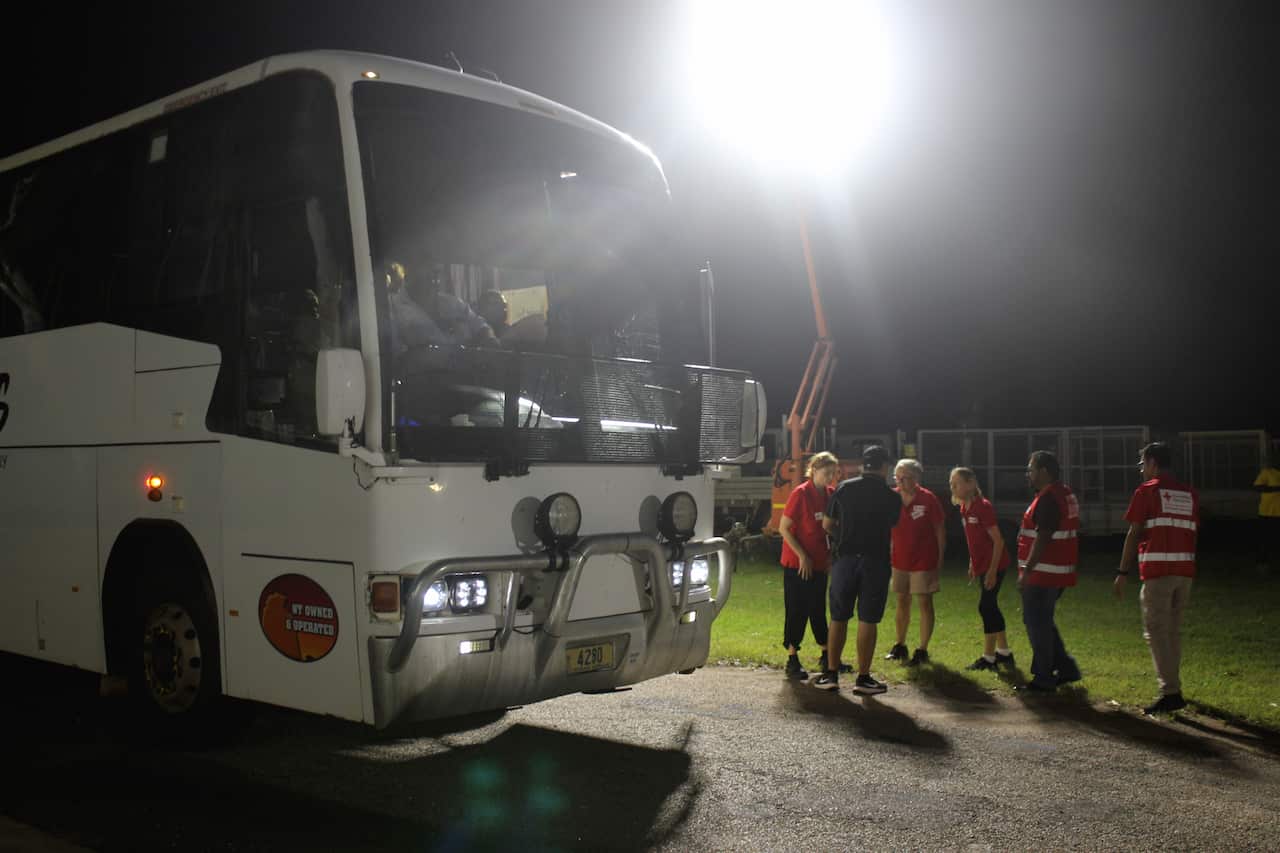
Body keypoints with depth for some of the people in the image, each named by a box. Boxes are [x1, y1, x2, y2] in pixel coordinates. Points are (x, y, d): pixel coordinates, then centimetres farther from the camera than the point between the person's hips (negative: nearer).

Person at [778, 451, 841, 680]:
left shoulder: (831, 494, 4)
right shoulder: (801, 493, -13)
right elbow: (784, 528, -13)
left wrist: (830, 554, 4)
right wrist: (802, 556, -14)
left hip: (819, 564, 5)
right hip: (797, 564, -5)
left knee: (818, 609, 14)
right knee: (797, 610, 0)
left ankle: (827, 654, 25)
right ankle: (792, 660, 7)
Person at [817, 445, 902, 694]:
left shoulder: (844, 488, 2)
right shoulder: (891, 497, -1)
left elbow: (827, 524, 7)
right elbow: (891, 527, 11)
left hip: (846, 558, 1)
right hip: (876, 561, -1)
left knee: (839, 618, 9)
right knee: (867, 620, 3)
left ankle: (831, 674, 12)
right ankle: (863, 678, 5)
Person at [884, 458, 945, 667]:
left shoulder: (928, 499, -11)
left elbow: (940, 530, -6)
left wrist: (940, 559, -7)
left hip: (924, 561, -4)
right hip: (900, 561, 4)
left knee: (925, 603, 1)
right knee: (902, 602, 13)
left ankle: (922, 650, 8)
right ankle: (900, 646, 26)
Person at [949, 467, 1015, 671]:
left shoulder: (983, 507, -19)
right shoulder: (964, 508, 6)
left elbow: (998, 541, -19)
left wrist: (993, 570, -21)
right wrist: (972, 564, 18)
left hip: (994, 564, -9)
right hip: (982, 565, 9)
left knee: (986, 607, -7)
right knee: (991, 607, 15)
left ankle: (988, 658, 0)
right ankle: (1004, 653, 27)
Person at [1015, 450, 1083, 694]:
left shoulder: (1048, 499, -18)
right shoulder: (1064, 494, 15)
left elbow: (1042, 539, -23)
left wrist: (1027, 571, -21)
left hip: (1042, 573, -10)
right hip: (1057, 573, 10)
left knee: (1037, 623, -2)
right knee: (1042, 622, 19)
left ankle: (1043, 679, 3)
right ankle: (1065, 668, 22)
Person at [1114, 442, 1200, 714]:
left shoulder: (1147, 491, -4)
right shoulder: (1189, 494, 13)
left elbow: (1134, 534, -5)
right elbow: (1192, 534, 12)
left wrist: (1123, 572, -2)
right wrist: (1186, 567, 20)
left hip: (1158, 570, -6)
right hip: (1185, 570, 6)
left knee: (1156, 631, -4)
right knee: (1174, 630, 14)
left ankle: (1171, 693, -10)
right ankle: (1170, 683, 18)